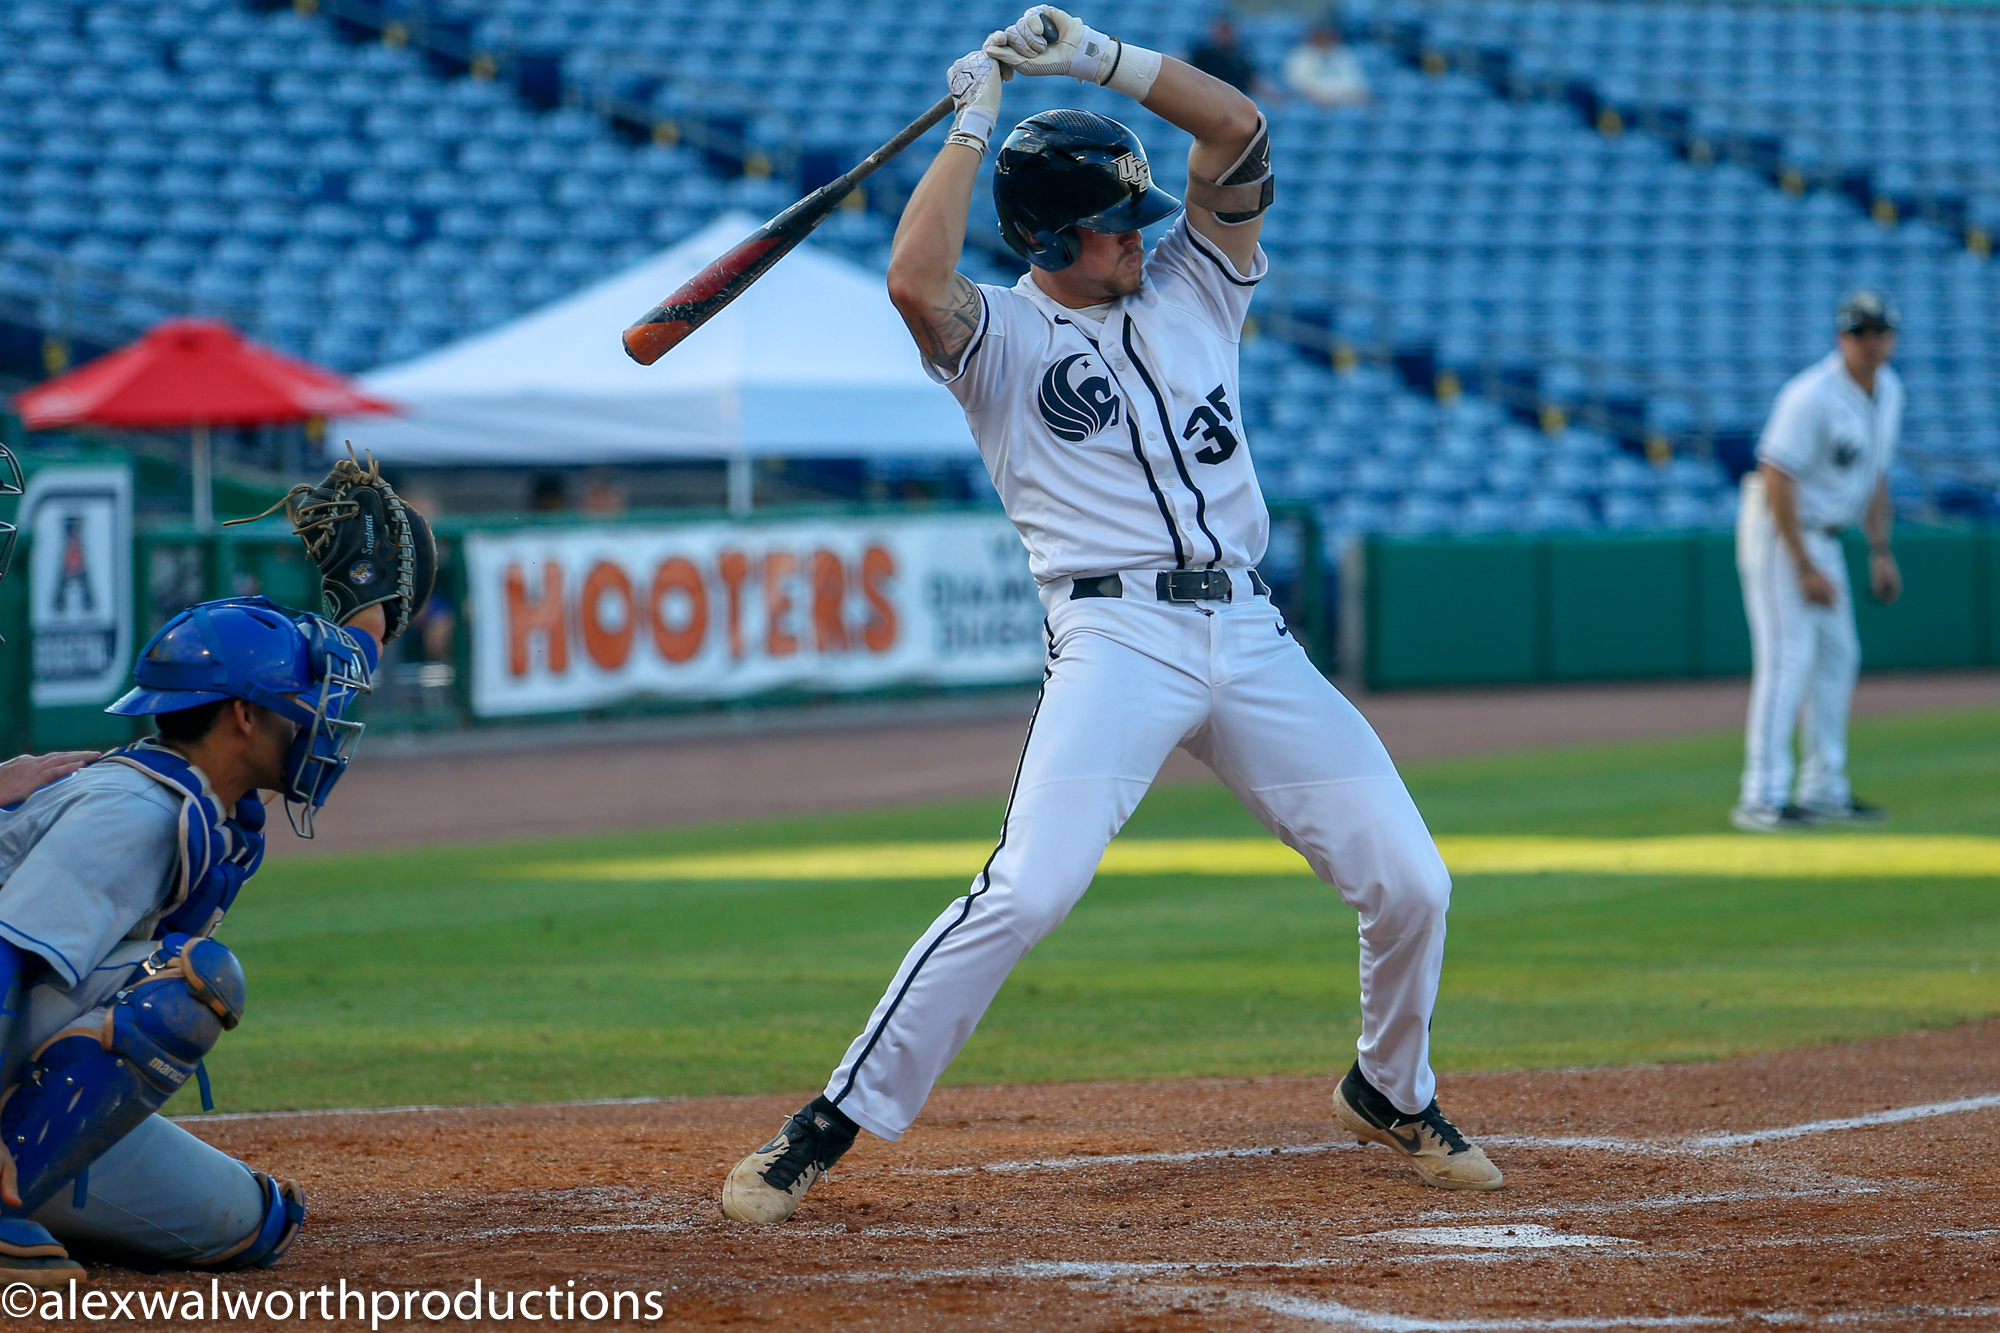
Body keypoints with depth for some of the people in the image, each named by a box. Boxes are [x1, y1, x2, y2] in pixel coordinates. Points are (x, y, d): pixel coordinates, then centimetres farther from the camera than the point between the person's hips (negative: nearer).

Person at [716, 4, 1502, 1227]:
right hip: (1116, 641, -5)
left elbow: (1239, 129, 6)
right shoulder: (1001, 336, 4)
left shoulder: (1192, 291, 16)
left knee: (1410, 885, 1)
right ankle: (830, 1127, -13)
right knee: (1025, 895, -21)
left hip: (1251, 636, 5)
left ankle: (1393, 1094, 29)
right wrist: (974, 123, -9)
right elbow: (915, 279, -19)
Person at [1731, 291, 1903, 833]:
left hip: (1822, 536, 9)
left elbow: (1875, 471, 16)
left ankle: (1824, 792, 20)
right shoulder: (1814, 396, -24)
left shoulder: (1888, 390, 5)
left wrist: (1881, 552, 10)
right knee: (1789, 657, -15)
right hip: (1777, 528, -9)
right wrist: (1805, 570, -25)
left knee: (1838, 656, 12)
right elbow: (1776, 481, -26)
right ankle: (1762, 799, -16)